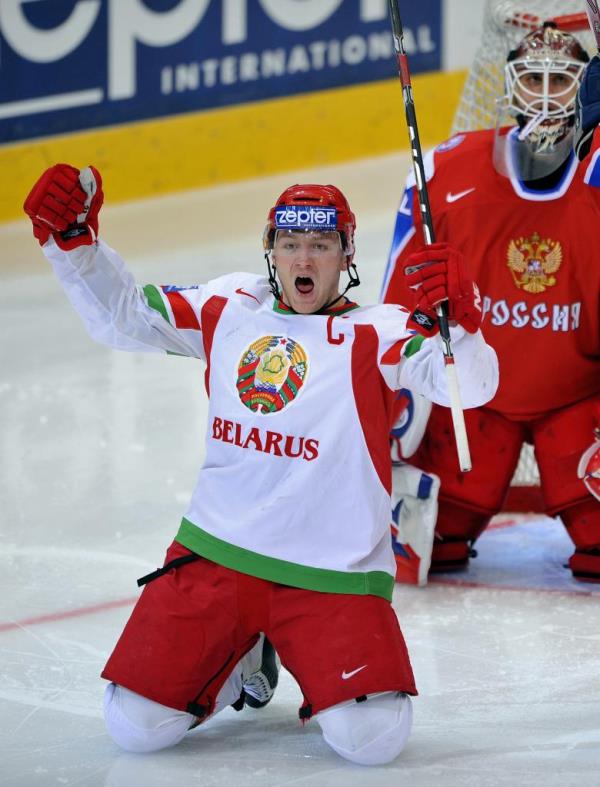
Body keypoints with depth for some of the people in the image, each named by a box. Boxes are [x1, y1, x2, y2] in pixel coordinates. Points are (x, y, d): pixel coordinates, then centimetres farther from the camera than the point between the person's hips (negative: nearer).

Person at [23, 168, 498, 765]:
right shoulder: (230, 308, 7)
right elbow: (122, 316, 11)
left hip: (333, 575, -3)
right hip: (215, 553, 4)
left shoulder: (375, 334, -7)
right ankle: (241, 659, 25)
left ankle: (319, 679, 14)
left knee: (371, 737, -22)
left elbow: (471, 386, -21)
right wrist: (72, 243, -4)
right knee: (137, 725, -5)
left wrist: (456, 323, -41)